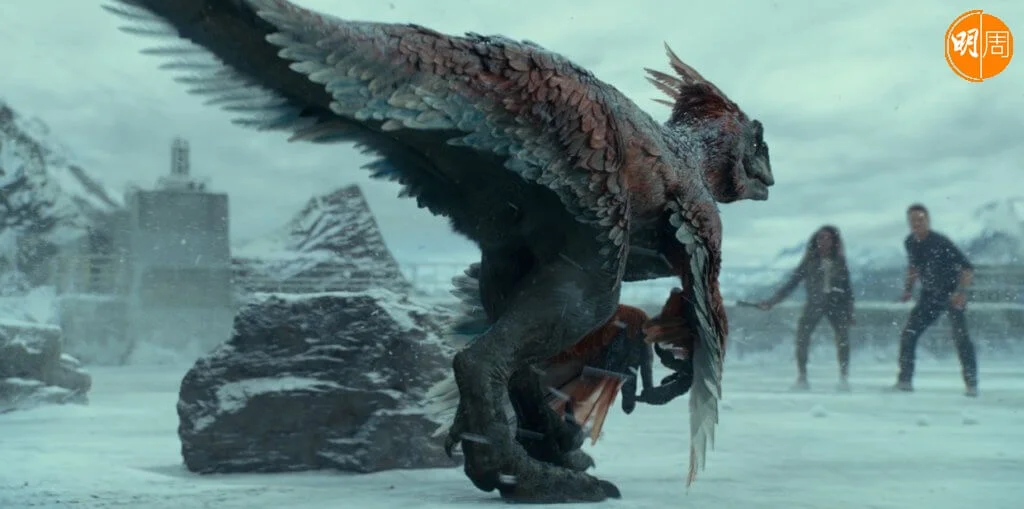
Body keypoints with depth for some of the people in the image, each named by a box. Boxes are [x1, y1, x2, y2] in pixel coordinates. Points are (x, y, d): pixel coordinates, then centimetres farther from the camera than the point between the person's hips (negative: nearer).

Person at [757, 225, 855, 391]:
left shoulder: (840, 262, 1)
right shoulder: (809, 262, 0)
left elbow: (848, 289, 7)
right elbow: (791, 284, 0)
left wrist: (849, 312, 1)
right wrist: (771, 301, -7)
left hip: (836, 303, 0)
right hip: (814, 303, 0)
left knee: (843, 337, -16)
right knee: (802, 336, -16)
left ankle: (844, 379, -3)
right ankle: (802, 379, -4)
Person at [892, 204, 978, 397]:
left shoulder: (941, 242, -21)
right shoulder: (910, 242, -1)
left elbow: (968, 268, -21)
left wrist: (961, 291, -33)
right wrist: (908, 287, 8)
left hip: (952, 295, -6)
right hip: (929, 295, 6)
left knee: (960, 336, -15)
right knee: (908, 334, -3)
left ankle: (972, 384, -8)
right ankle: (905, 380, 3)